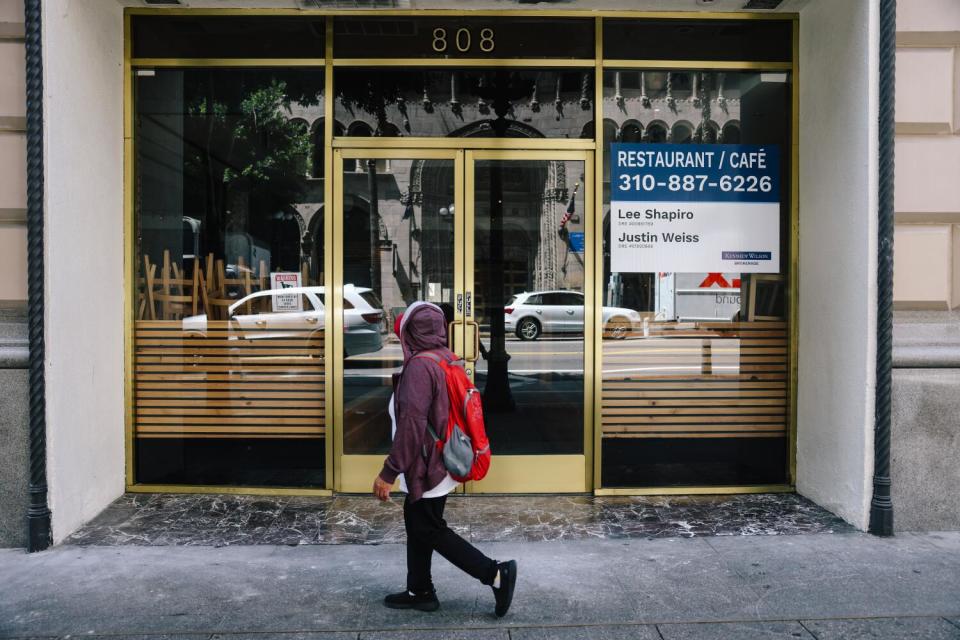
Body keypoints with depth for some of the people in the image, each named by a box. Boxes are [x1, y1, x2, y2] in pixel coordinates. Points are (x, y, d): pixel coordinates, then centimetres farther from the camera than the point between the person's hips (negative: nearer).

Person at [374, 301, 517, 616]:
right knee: (418, 525, 19)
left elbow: (411, 425, -27)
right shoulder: (447, 359, 5)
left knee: (431, 531, 3)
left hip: (426, 467, -9)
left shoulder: (419, 366, -23)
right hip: (438, 464, 9)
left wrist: (389, 473, -22)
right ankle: (419, 591, 31)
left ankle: (495, 573, 4)